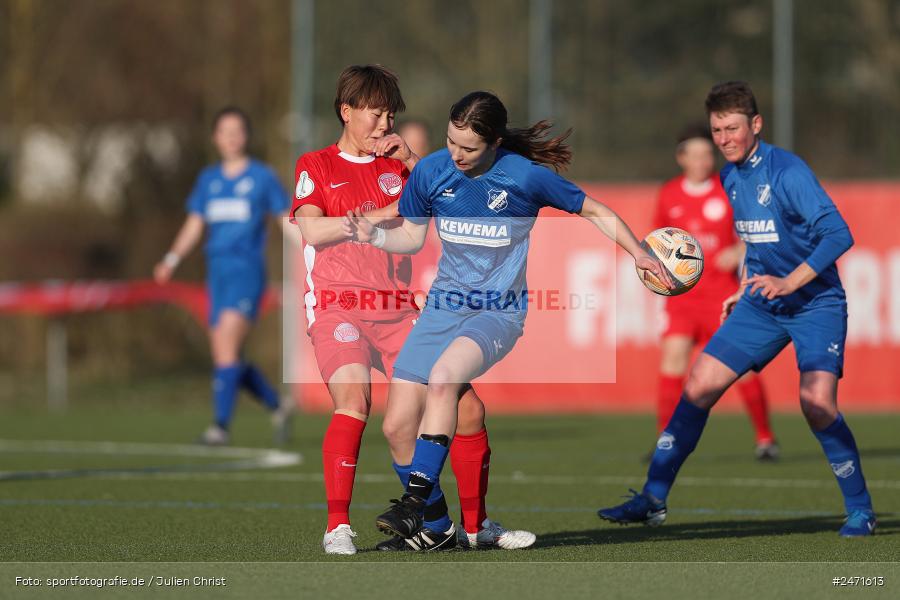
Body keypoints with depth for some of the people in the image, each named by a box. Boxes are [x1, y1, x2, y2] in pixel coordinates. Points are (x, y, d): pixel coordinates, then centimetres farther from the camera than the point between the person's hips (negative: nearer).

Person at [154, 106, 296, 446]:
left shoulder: (262, 177, 2)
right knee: (223, 355, 4)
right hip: (217, 272, 6)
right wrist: (172, 259, 4)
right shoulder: (208, 180, 14)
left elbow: (286, 221, 4)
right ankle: (277, 407, 23)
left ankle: (221, 424, -19)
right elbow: (194, 226, 17)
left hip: (247, 271, -6)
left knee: (227, 346, -19)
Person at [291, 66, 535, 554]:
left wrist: (411, 160, -4)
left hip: (397, 311, 5)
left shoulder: (397, 166, 17)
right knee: (353, 400, -31)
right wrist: (382, 215, -11)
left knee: (466, 407, -1)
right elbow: (312, 230, -10)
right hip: (338, 307, -5)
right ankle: (337, 528, -26)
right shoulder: (316, 166, 7)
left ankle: (475, 523, 16)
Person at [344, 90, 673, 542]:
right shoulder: (430, 173, 0)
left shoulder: (526, 176, -9)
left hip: (499, 313, -4)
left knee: (442, 377, -35)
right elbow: (412, 237, 14)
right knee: (397, 428, -7)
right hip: (443, 306, 5)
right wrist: (372, 236, -5)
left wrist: (639, 254, 0)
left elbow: (594, 211, 5)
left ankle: (415, 502, -32)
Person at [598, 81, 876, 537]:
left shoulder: (787, 172, -18)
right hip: (762, 305, 7)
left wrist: (788, 283, -32)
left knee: (816, 404, -23)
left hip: (816, 303, -7)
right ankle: (652, 500, 9)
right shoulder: (730, 177, 6)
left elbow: (838, 234, -25)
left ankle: (860, 511, -5)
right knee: (698, 387, 0)